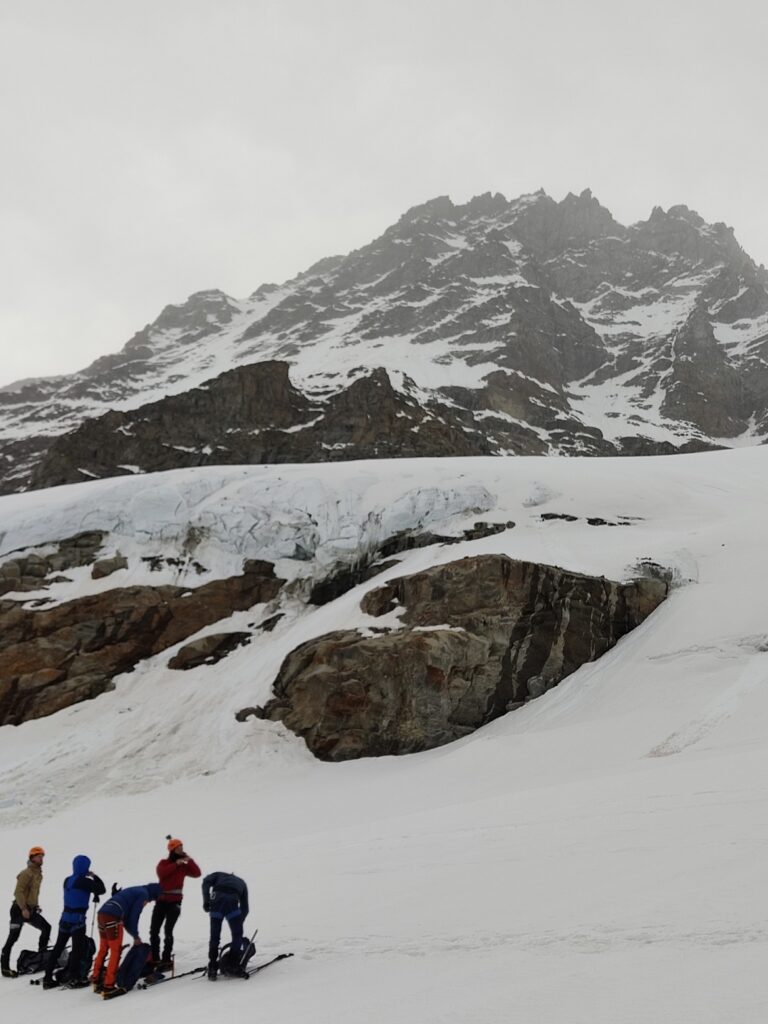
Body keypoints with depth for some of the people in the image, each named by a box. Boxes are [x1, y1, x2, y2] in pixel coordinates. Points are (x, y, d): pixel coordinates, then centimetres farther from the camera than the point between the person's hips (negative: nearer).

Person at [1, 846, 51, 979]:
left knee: (46, 928, 3)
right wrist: (23, 908, -23)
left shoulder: (38, 873, 11)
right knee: (12, 938, -3)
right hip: (20, 909, -9)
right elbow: (18, 891, -21)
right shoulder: (27, 873, -16)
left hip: (31, 910, 9)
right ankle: (5, 967, 4)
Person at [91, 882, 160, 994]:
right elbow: (134, 916, -4)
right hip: (113, 919, -9)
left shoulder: (135, 891, 28)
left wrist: (134, 935, 24)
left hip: (102, 914, 9)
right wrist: (136, 937, 7)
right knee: (115, 952, 2)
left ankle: (96, 980, 26)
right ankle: (108, 985, 4)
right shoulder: (144, 894, 2)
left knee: (103, 949, 20)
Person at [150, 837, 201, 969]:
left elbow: (197, 873, -3)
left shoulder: (184, 866, 8)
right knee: (154, 930, 5)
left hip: (175, 901, -2)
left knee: (168, 931, -10)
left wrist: (189, 860, -10)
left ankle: (166, 960, -6)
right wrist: (176, 864, -20)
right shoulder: (164, 863, 6)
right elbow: (161, 872, -16)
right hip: (161, 900, 2)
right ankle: (155, 959, 16)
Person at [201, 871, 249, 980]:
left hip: (217, 899, 0)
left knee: (214, 936, 12)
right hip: (232, 901, 0)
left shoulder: (219, 875, 36)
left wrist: (206, 900, 5)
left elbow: (206, 881, 12)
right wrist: (239, 923, 39)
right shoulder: (241, 882, 38)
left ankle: (212, 969, 12)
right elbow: (244, 908, 33)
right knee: (237, 934, 17)